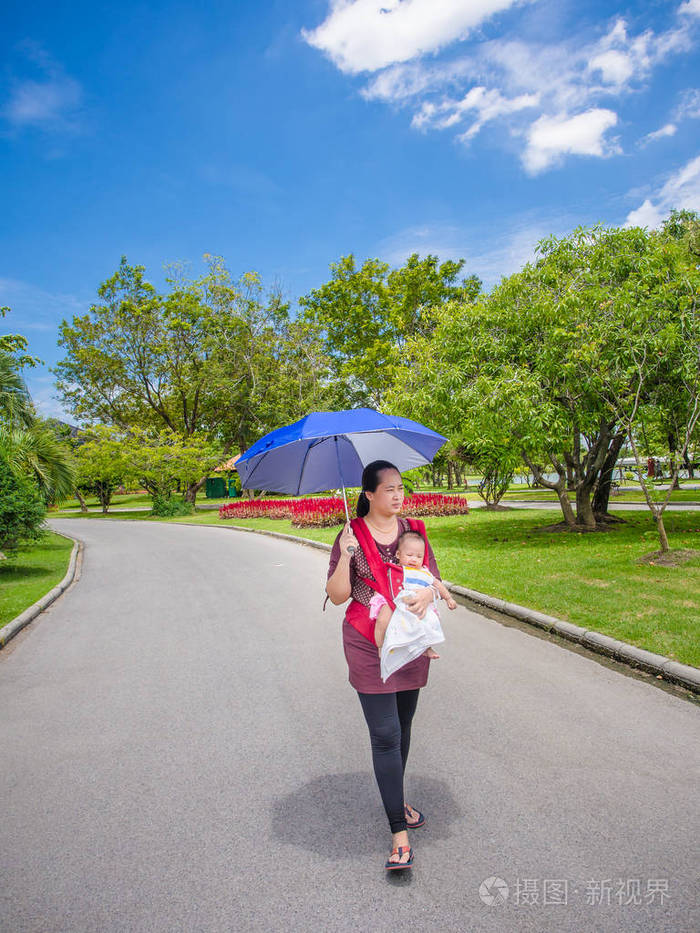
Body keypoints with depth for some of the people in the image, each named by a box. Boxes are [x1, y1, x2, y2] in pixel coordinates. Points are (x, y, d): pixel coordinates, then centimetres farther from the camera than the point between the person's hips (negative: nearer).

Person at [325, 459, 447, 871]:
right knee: (386, 735, -4)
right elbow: (338, 596, -9)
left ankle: (397, 800, 40)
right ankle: (399, 832, 7)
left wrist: (427, 593, -16)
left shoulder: (413, 529, 4)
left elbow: (434, 577, 7)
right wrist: (345, 556, -24)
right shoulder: (352, 536, -7)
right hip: (369, 646, -4)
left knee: (403, 726, 18)